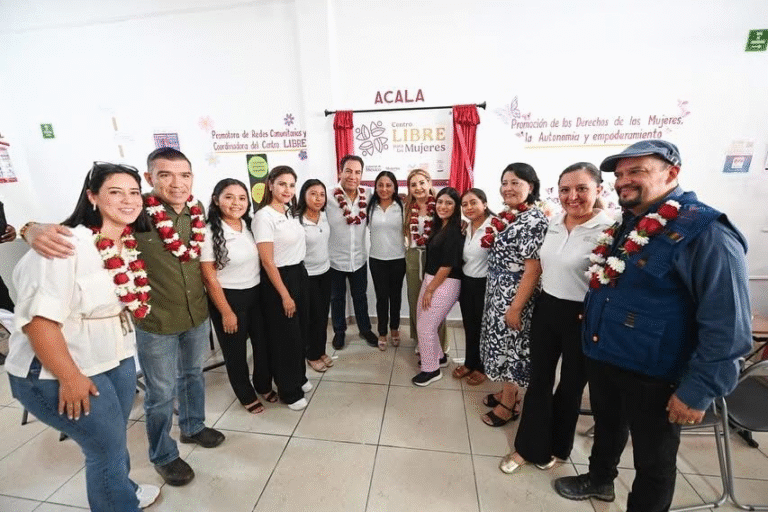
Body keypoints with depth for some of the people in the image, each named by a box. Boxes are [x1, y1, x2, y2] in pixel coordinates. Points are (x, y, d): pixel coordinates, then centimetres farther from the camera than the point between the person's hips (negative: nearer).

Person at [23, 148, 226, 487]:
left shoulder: (196, 209, -6)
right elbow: (74, 228, -18)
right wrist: (38, 230, -40)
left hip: (198, 316, 5)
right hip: (156, 324, -4)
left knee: (193, 375, 25)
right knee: (161, 393, 15)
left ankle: (192, 427, 52)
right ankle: (163, 456, 41)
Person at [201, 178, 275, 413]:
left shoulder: (250, 226, 1)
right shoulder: (209, 233, -16)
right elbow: (209, 279, -14)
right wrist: (226, 312, -12)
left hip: (256, 294, 5)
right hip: (229, 298, -5)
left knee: (263, 343, 16)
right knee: (235, 351, 14)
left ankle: (264, 385, 42)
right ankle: (246, 395, 37)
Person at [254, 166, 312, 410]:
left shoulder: (291, 212, 7)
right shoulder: (264, 216, -17)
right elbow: (267, 261, -18)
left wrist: (299, 277, 14)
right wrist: (284, 295, -16)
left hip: (300, 274, 8)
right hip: (279, 279, -8)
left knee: (300, 331, 19)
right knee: (285, 336, 6)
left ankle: (299, 377, 40)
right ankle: (289, 391, 25)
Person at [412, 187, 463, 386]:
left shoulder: (454, 231, -16)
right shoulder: (439, 227, 10)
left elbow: (448, 265, -19)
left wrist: (430, 290, -14)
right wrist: (427, 286, 10)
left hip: (445, 284, -9)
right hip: (430, 279, 9)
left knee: (426, 326, -1)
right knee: (422, 321, 17)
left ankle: (431, 369, 18)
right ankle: (437, 355, 38)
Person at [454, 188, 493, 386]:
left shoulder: (494, 226, -18)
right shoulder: (466, 228, 6)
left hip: (484, 284, -6)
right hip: (466, 283, 6)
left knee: (483, 327, 12)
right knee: (469, 326, 18)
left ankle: (481, 367, 33)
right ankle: (470, 362, 39)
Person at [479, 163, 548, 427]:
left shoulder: (534, 220, -19)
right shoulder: (507, 216, 8)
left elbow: (533, 269, -21)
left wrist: (516, 307, -21)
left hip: (514, 296, -8)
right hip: (497, 292, 8)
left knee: (509, 346, 6)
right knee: (502, 343, 19)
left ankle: (509, 404, 26)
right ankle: (507, 392, 39)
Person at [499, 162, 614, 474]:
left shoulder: (608, 229, -16)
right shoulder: (553, 223, 2)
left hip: (582, 318, -5)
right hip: (545, 309, 5)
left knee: (570, 386, 16)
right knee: (538, 381, 13)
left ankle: (556, 446, 41)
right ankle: (530, 447, 31)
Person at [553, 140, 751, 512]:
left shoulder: (705, 233, -19)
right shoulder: (625, 227, 6)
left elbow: (726, 325, -20)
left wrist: (699, 389, -19)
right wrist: (591, 336, 17)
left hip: (653, 375, -7)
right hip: (602, 360, 7)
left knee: (653, 461, 15)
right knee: (606, 428, 28)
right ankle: (599, 479, 53)